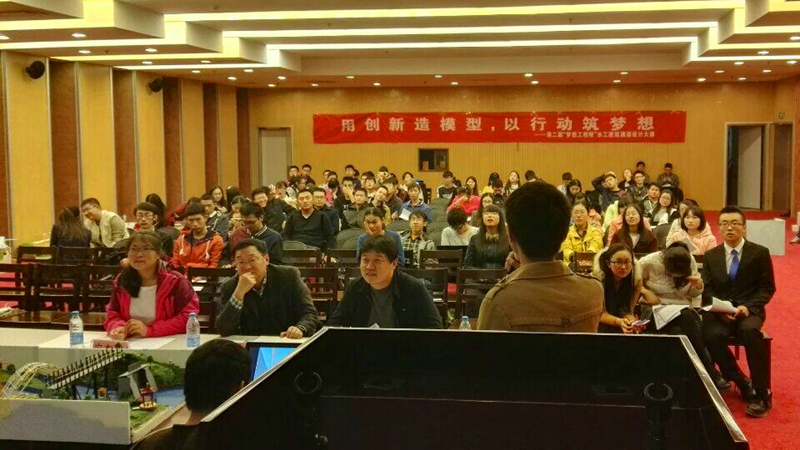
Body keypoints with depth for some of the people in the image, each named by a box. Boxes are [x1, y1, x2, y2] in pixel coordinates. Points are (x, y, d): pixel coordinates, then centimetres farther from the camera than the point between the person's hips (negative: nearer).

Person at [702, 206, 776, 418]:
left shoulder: (760, 253, 3)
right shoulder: (710, 256, 11)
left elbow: (767, 288, 2)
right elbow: (707, 290, 9)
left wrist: (748, 307, -16)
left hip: (749, 310, -2)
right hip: (720, 311, 2)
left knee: (750, 331, -37)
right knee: (712, 335, -31)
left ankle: (762, 394, -24)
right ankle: (742, 384, -9)